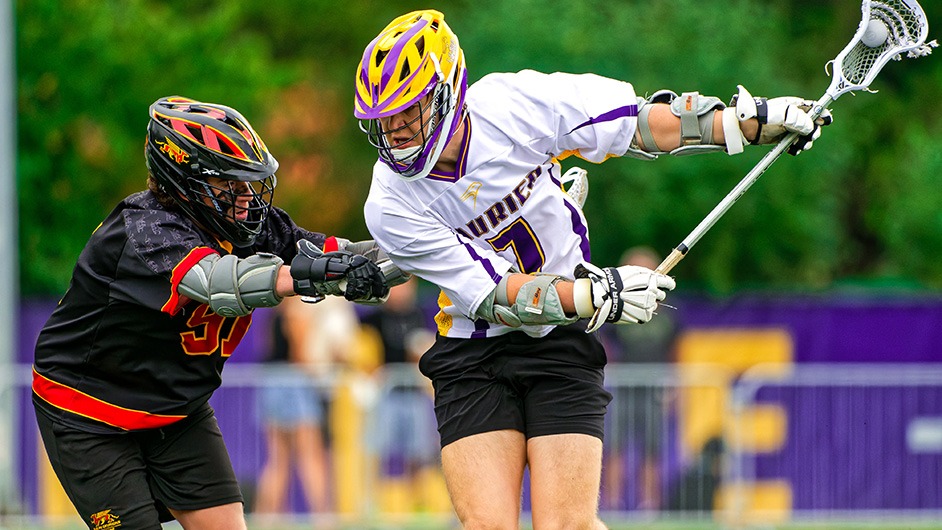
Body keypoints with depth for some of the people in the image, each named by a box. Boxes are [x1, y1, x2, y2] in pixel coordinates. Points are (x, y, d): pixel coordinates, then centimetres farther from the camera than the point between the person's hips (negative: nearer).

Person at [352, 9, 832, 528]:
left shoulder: (509, 103, -13)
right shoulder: (391, 208, -14)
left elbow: (636, 121, -6)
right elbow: (491, 295, -15)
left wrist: (749, 120, -11)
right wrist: (598, 294, -22)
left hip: (561, 348, 0)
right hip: (472, 359, 0)